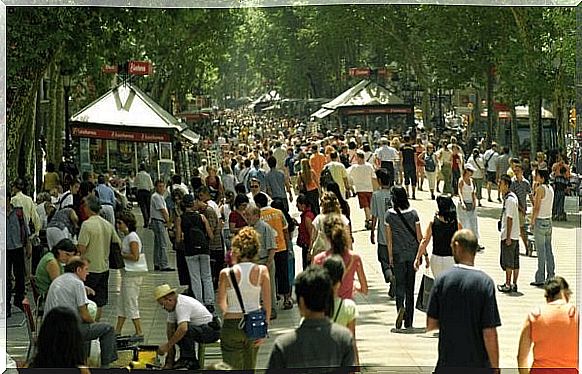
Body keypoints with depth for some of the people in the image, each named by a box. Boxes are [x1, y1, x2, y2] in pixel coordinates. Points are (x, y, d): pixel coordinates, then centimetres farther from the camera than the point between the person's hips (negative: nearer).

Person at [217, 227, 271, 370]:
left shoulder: (226, 273, -10)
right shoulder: (262, 271, -6)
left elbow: (221, 302, 4)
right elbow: (267, 304, -6)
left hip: (232, 325, -3)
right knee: (249, 368, 20)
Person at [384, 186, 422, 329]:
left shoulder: (389, 215, -7)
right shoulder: (413, 213, -4)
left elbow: (388, 237, -5)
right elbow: (419, 236, -1)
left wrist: (390, 255, 1)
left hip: (398, 253, -2)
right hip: (412, 253, 2)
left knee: (400, 283, 5)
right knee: (410, 286, 9)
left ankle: (400, 306, -24)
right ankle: (408, 321, 12)